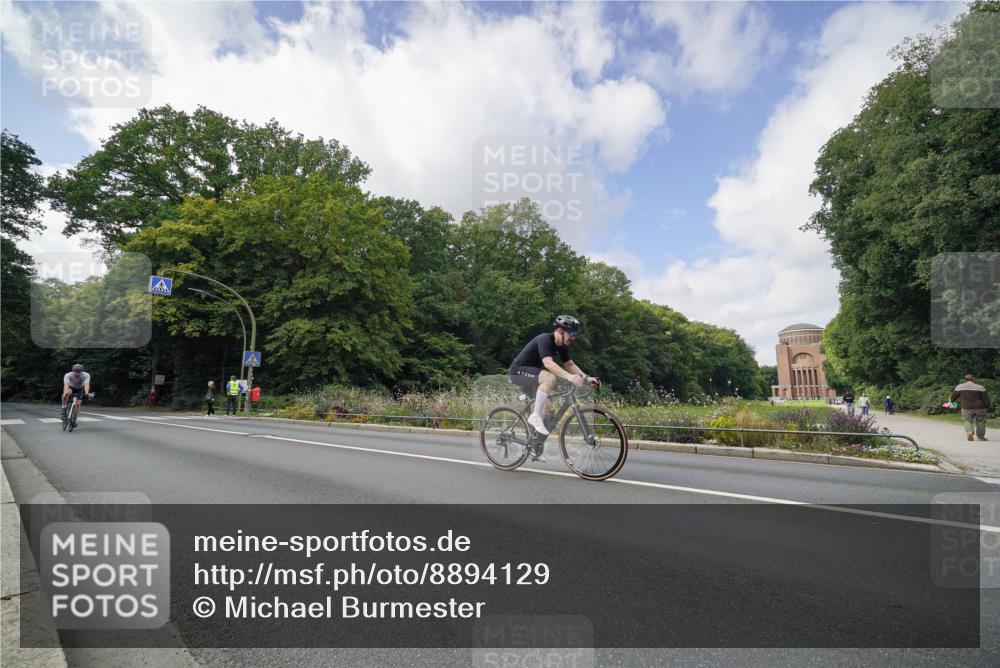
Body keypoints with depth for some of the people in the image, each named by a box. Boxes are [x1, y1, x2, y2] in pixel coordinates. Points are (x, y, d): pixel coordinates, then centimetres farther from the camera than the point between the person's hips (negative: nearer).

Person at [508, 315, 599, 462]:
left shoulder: (562, 345, 2)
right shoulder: (544, 339, -25)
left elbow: (570, 365, 3)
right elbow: (548, 363, -40)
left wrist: (587, 378, -12)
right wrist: (570, 377, -51)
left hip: (531, 374, 9)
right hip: (518, 372, -9)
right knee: (550, 378, -33)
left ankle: (536, 450, 12)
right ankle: (535, 416, -23)